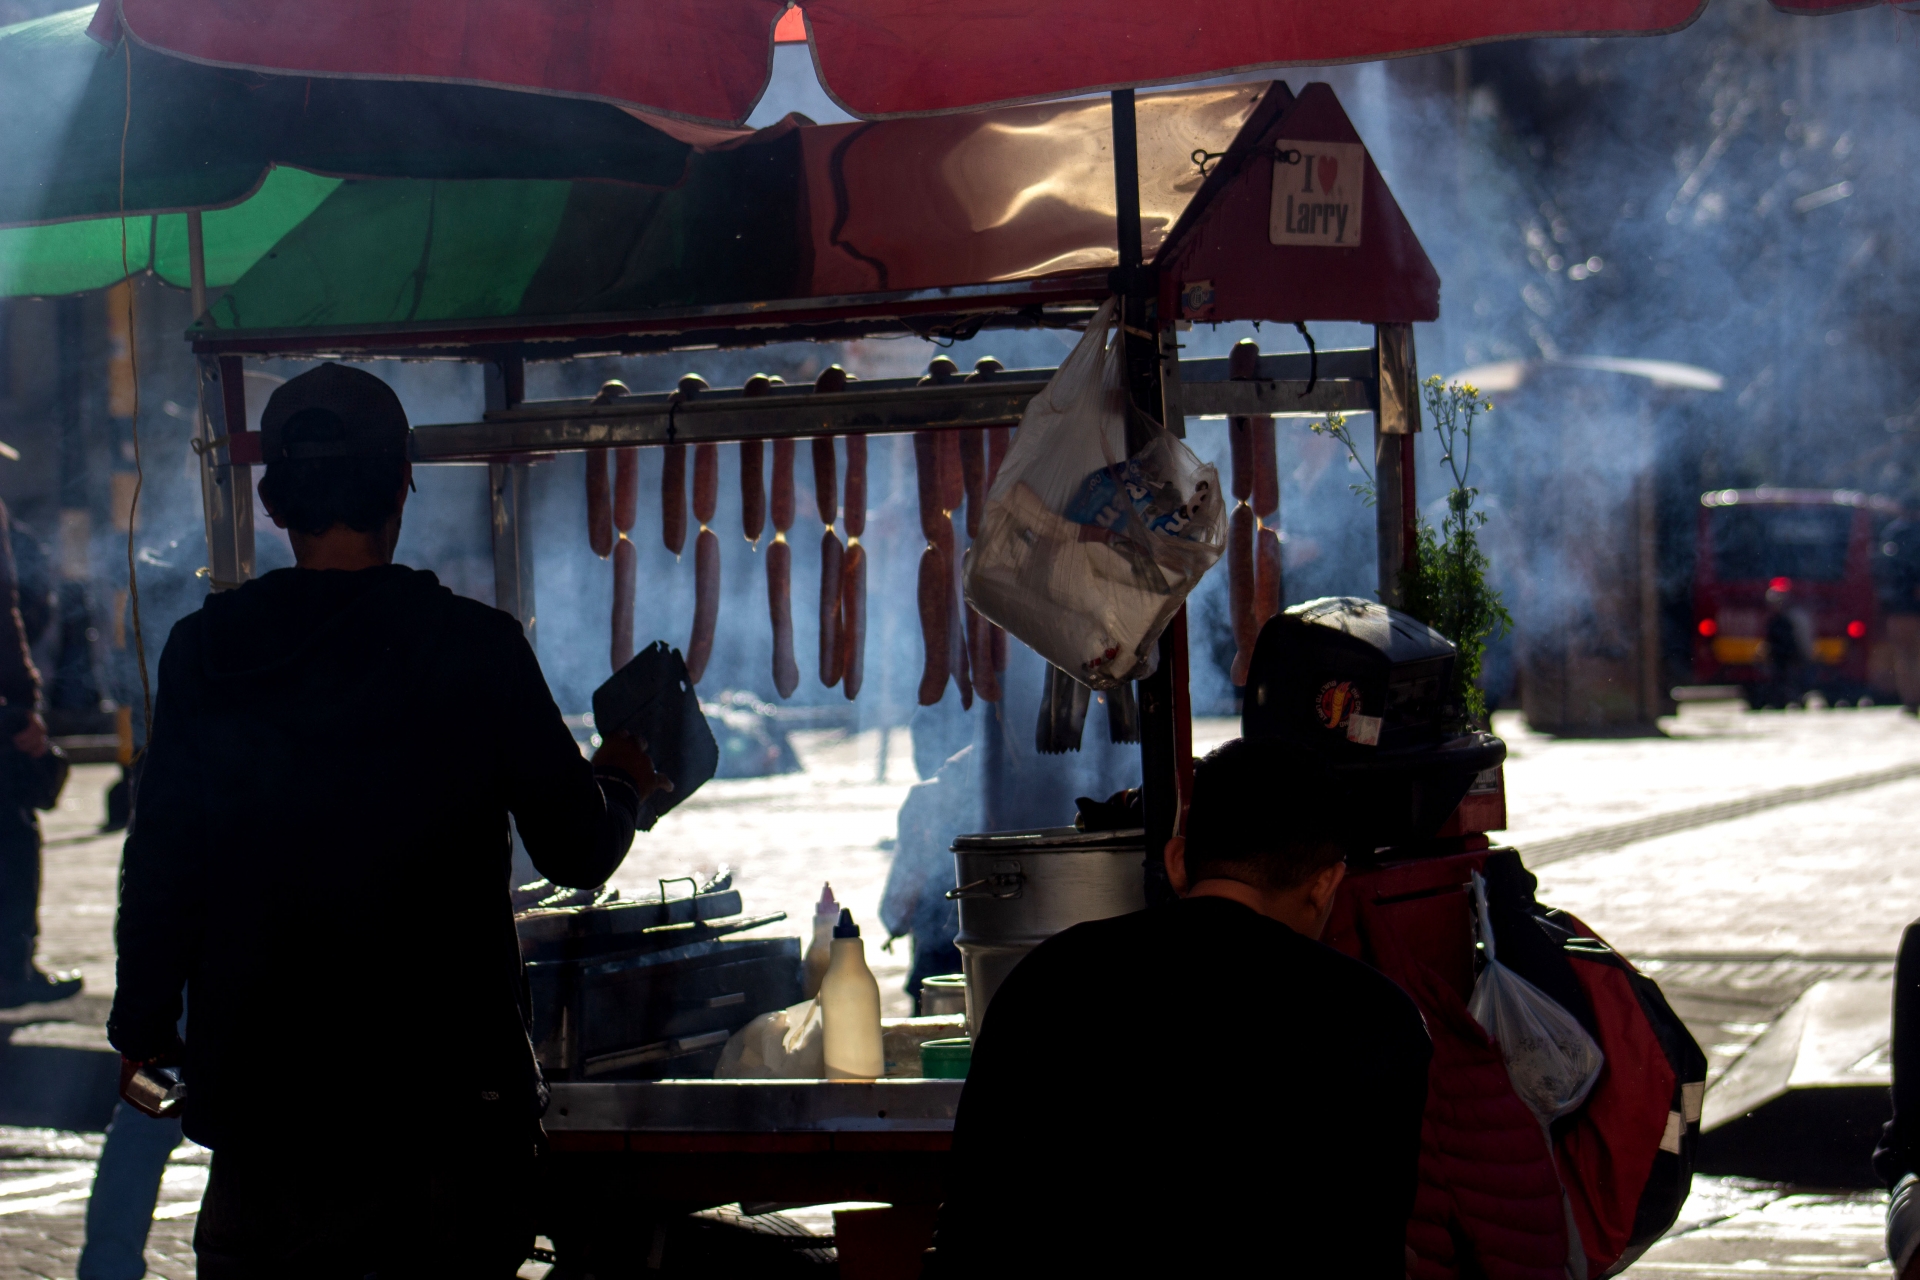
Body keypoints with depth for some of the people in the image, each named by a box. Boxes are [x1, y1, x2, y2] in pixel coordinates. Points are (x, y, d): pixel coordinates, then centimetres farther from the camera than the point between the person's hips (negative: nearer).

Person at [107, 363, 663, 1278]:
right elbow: (580, 853, -2)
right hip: (450, 1077, -1)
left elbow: (160, 867, 1)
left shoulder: (205, 654, -4)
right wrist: (622, 783, 21)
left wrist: (143, 1026, 15)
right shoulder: (476, 650, -10)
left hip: (261, 1090, 2)